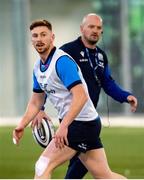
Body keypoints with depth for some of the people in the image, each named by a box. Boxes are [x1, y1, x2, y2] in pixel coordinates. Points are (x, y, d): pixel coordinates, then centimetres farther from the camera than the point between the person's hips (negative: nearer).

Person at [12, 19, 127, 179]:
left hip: (82, 122, -9)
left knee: (43, 167, -14)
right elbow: (36, 102, 22)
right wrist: (22, 125, 10)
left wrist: (63, 126, -33)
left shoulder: (62, 61, -17)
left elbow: (81, 96, -27)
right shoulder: (38, 67, 11)